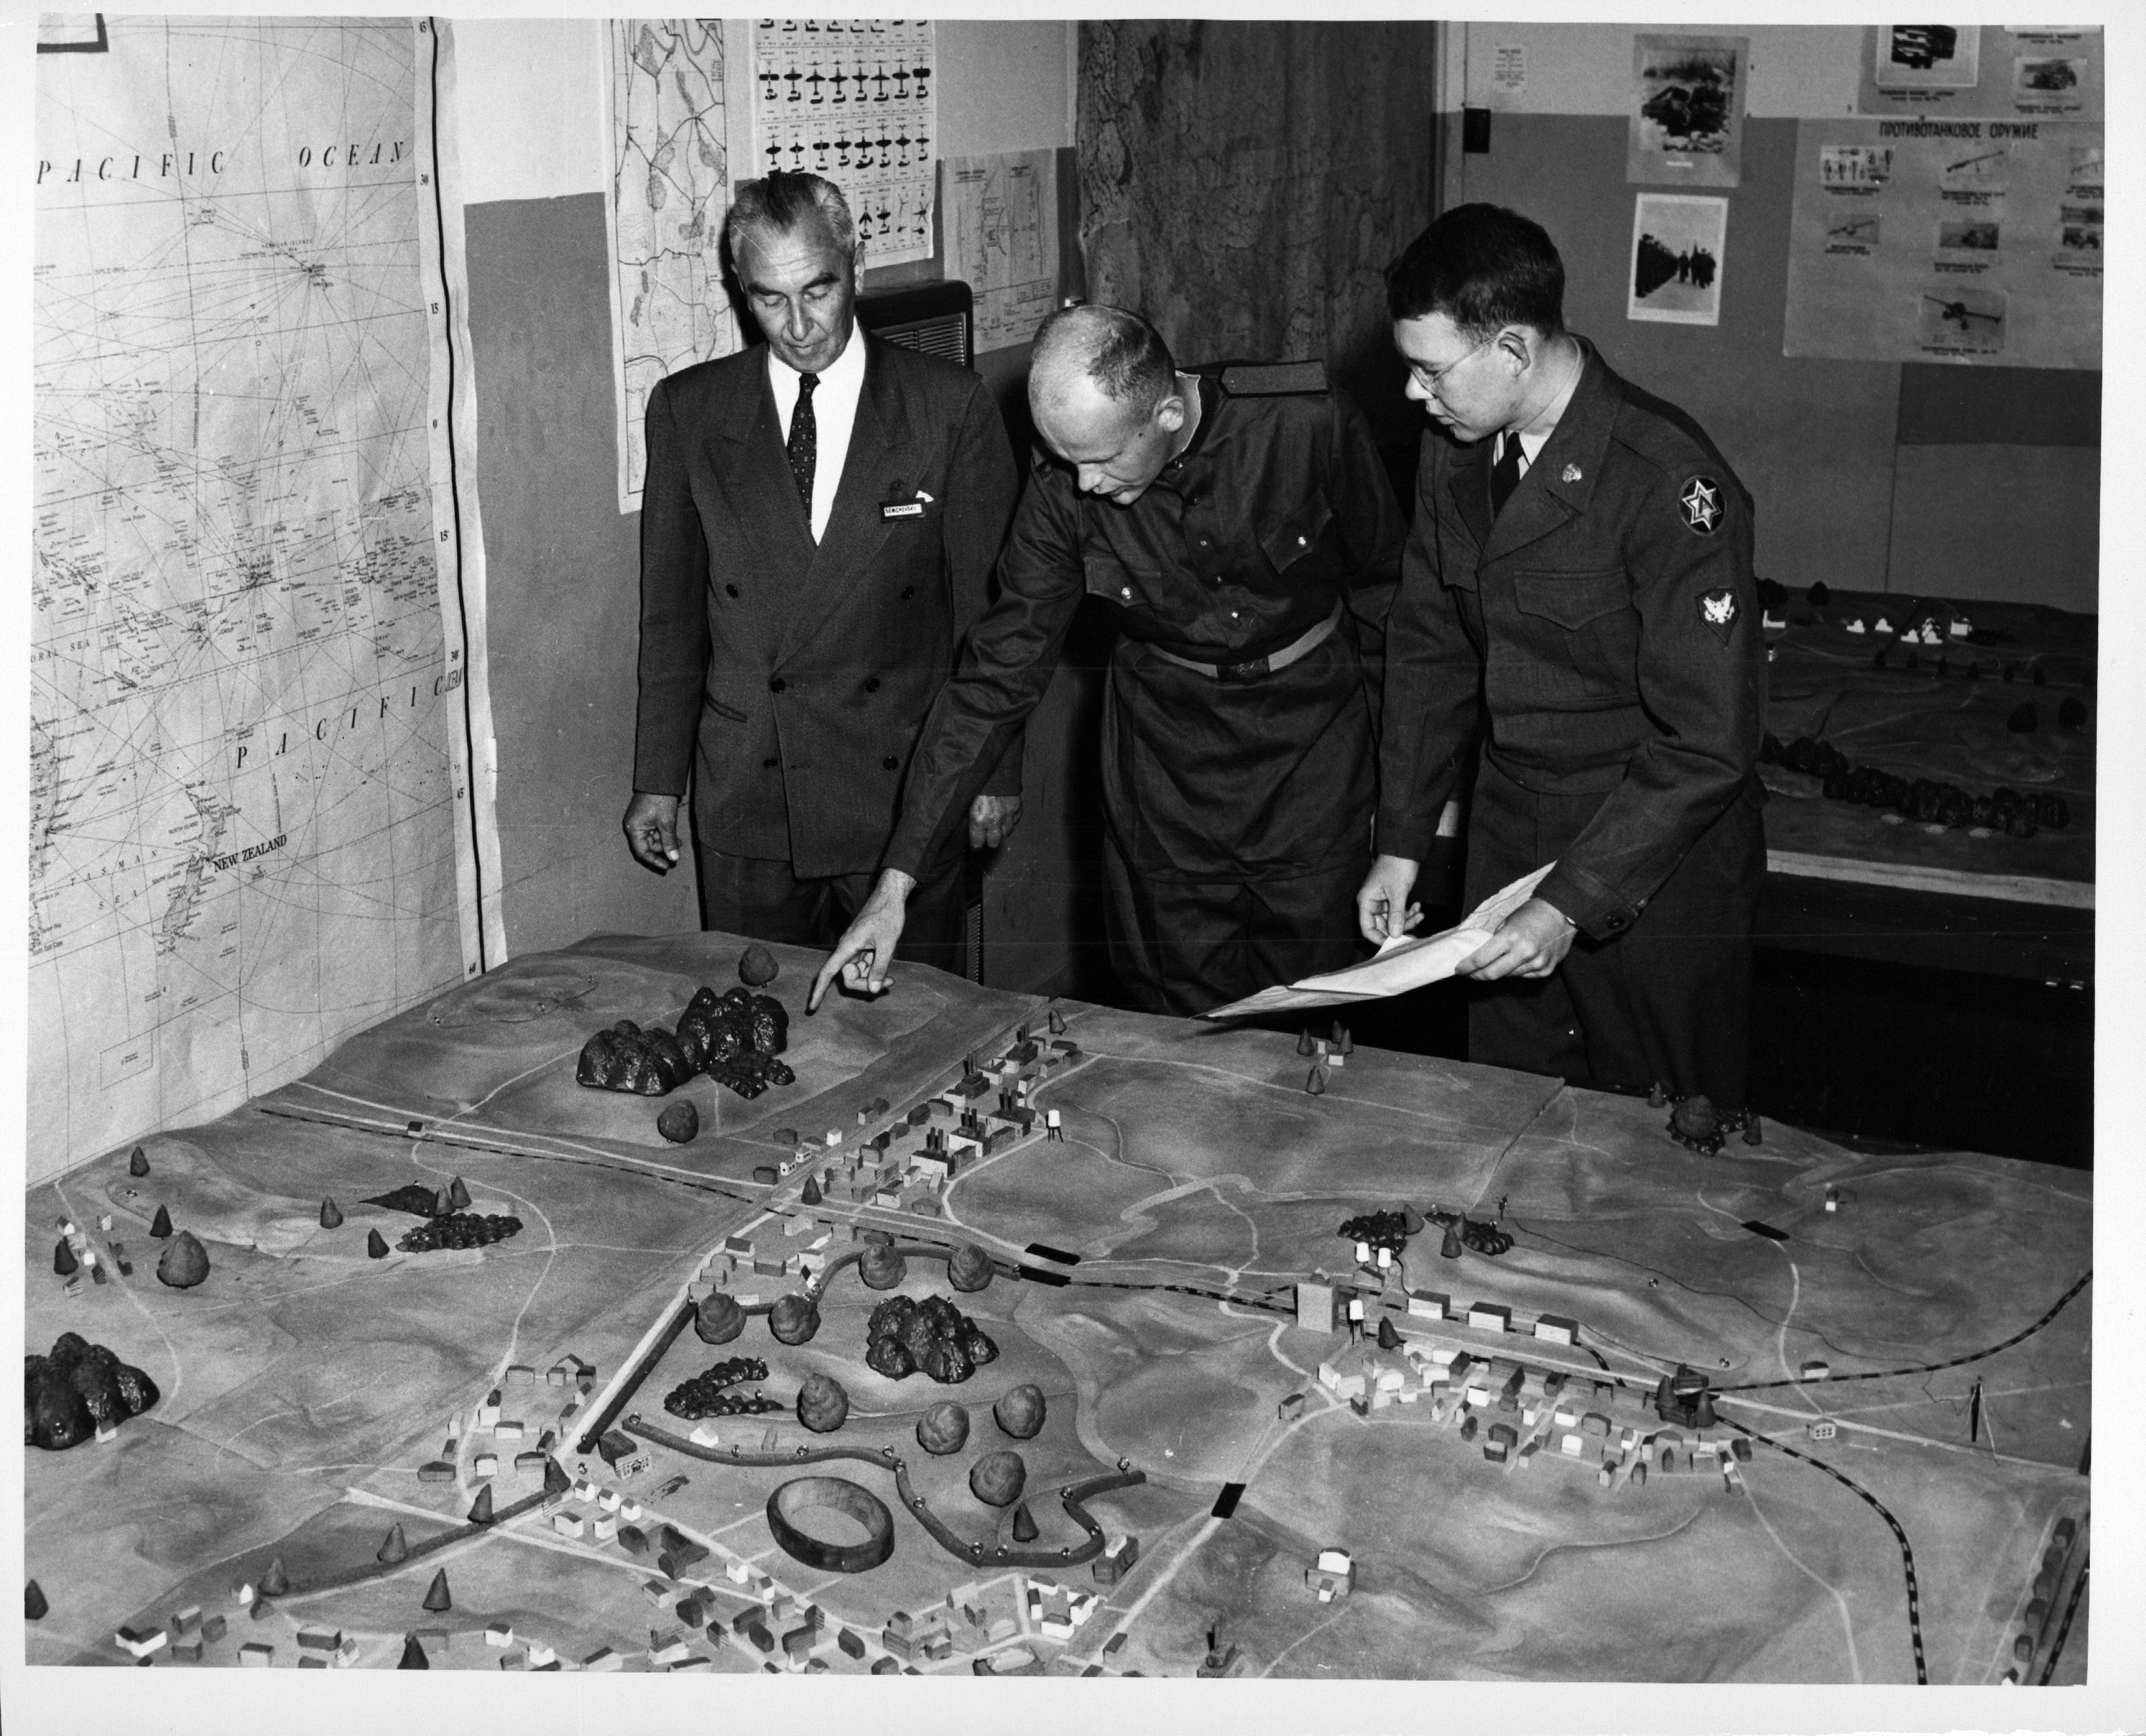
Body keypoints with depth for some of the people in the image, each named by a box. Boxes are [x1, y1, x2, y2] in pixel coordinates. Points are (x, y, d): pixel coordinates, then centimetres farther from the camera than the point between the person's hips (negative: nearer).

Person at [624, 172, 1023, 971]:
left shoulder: (950, 408, -3)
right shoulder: (687, 410, 3)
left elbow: (991, 603, 1)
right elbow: (670, 610, 7)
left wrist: (995, 772, 0)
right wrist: (657, 782, 6)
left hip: (905, 792, -1)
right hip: (747, 803, 2)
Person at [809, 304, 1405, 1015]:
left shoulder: (1312, 424, -21)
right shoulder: (1063, 491, -15)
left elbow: (1387, 584, -4)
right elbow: (997, 675, -11)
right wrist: (896, 880, -14)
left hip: (1314, 728, -1)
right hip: (1167, 736, 1)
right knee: (1178, 1015, 7)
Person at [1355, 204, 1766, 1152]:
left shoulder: (1669, 485, -24)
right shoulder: (1456, 451, -1)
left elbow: (1708, 743, -24)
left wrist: (1573, 902, -24)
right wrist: (1400, 841, 4)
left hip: (1654, 859, -6)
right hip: (1509, 827, 6)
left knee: (1666, 1135, 9)